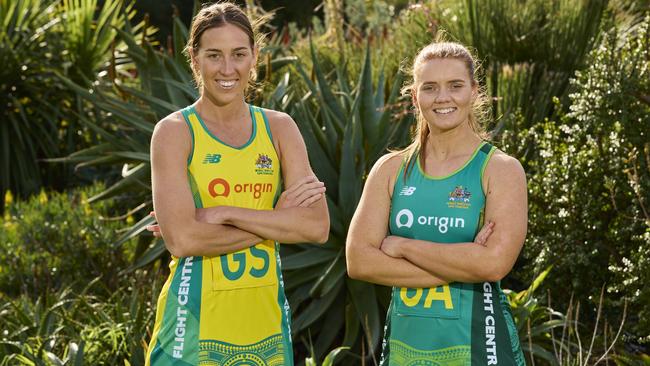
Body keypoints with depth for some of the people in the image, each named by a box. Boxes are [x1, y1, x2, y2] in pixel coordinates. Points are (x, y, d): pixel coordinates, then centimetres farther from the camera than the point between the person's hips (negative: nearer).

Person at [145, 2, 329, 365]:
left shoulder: (279, 128, 5)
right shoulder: (175, 131, -5)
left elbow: (317, 226, -6)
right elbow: (181, 238, -17)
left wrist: (226, 214, -14)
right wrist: (278, 218, -11)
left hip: (266, 322, 3)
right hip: (196, 325, -3)